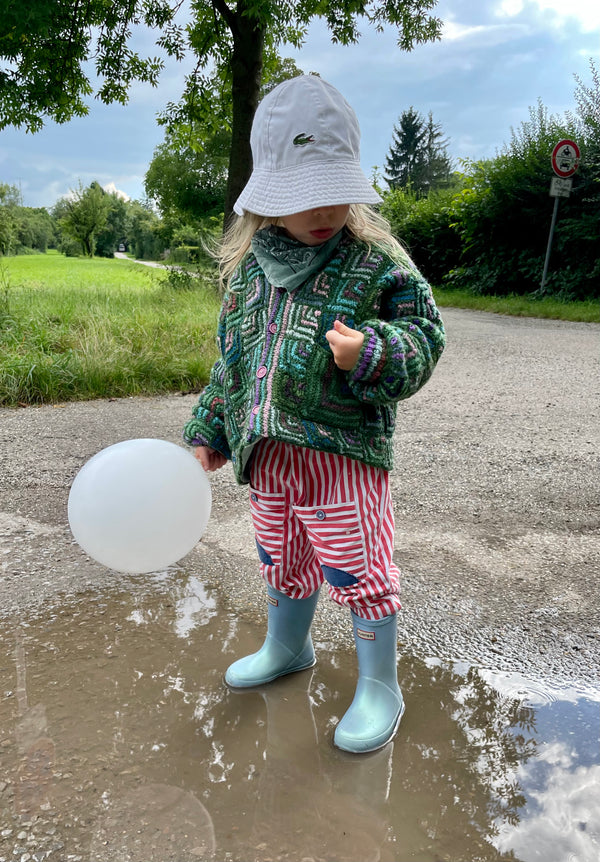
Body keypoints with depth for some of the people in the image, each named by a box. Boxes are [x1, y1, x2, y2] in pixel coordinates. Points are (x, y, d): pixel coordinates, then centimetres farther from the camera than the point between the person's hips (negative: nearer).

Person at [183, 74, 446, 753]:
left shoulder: (375, 258, -9)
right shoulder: (247, 267, 7)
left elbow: (423, 332, -8)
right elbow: (231, 358, 15)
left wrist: (373, 353, -29)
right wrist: (211, 430, 18)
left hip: (343, 451, -5)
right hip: (265, 453, 6)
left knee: (359, 571, 4)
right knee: (281, 560, 23)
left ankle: (378, 686, 25)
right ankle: (286, 647, 49)